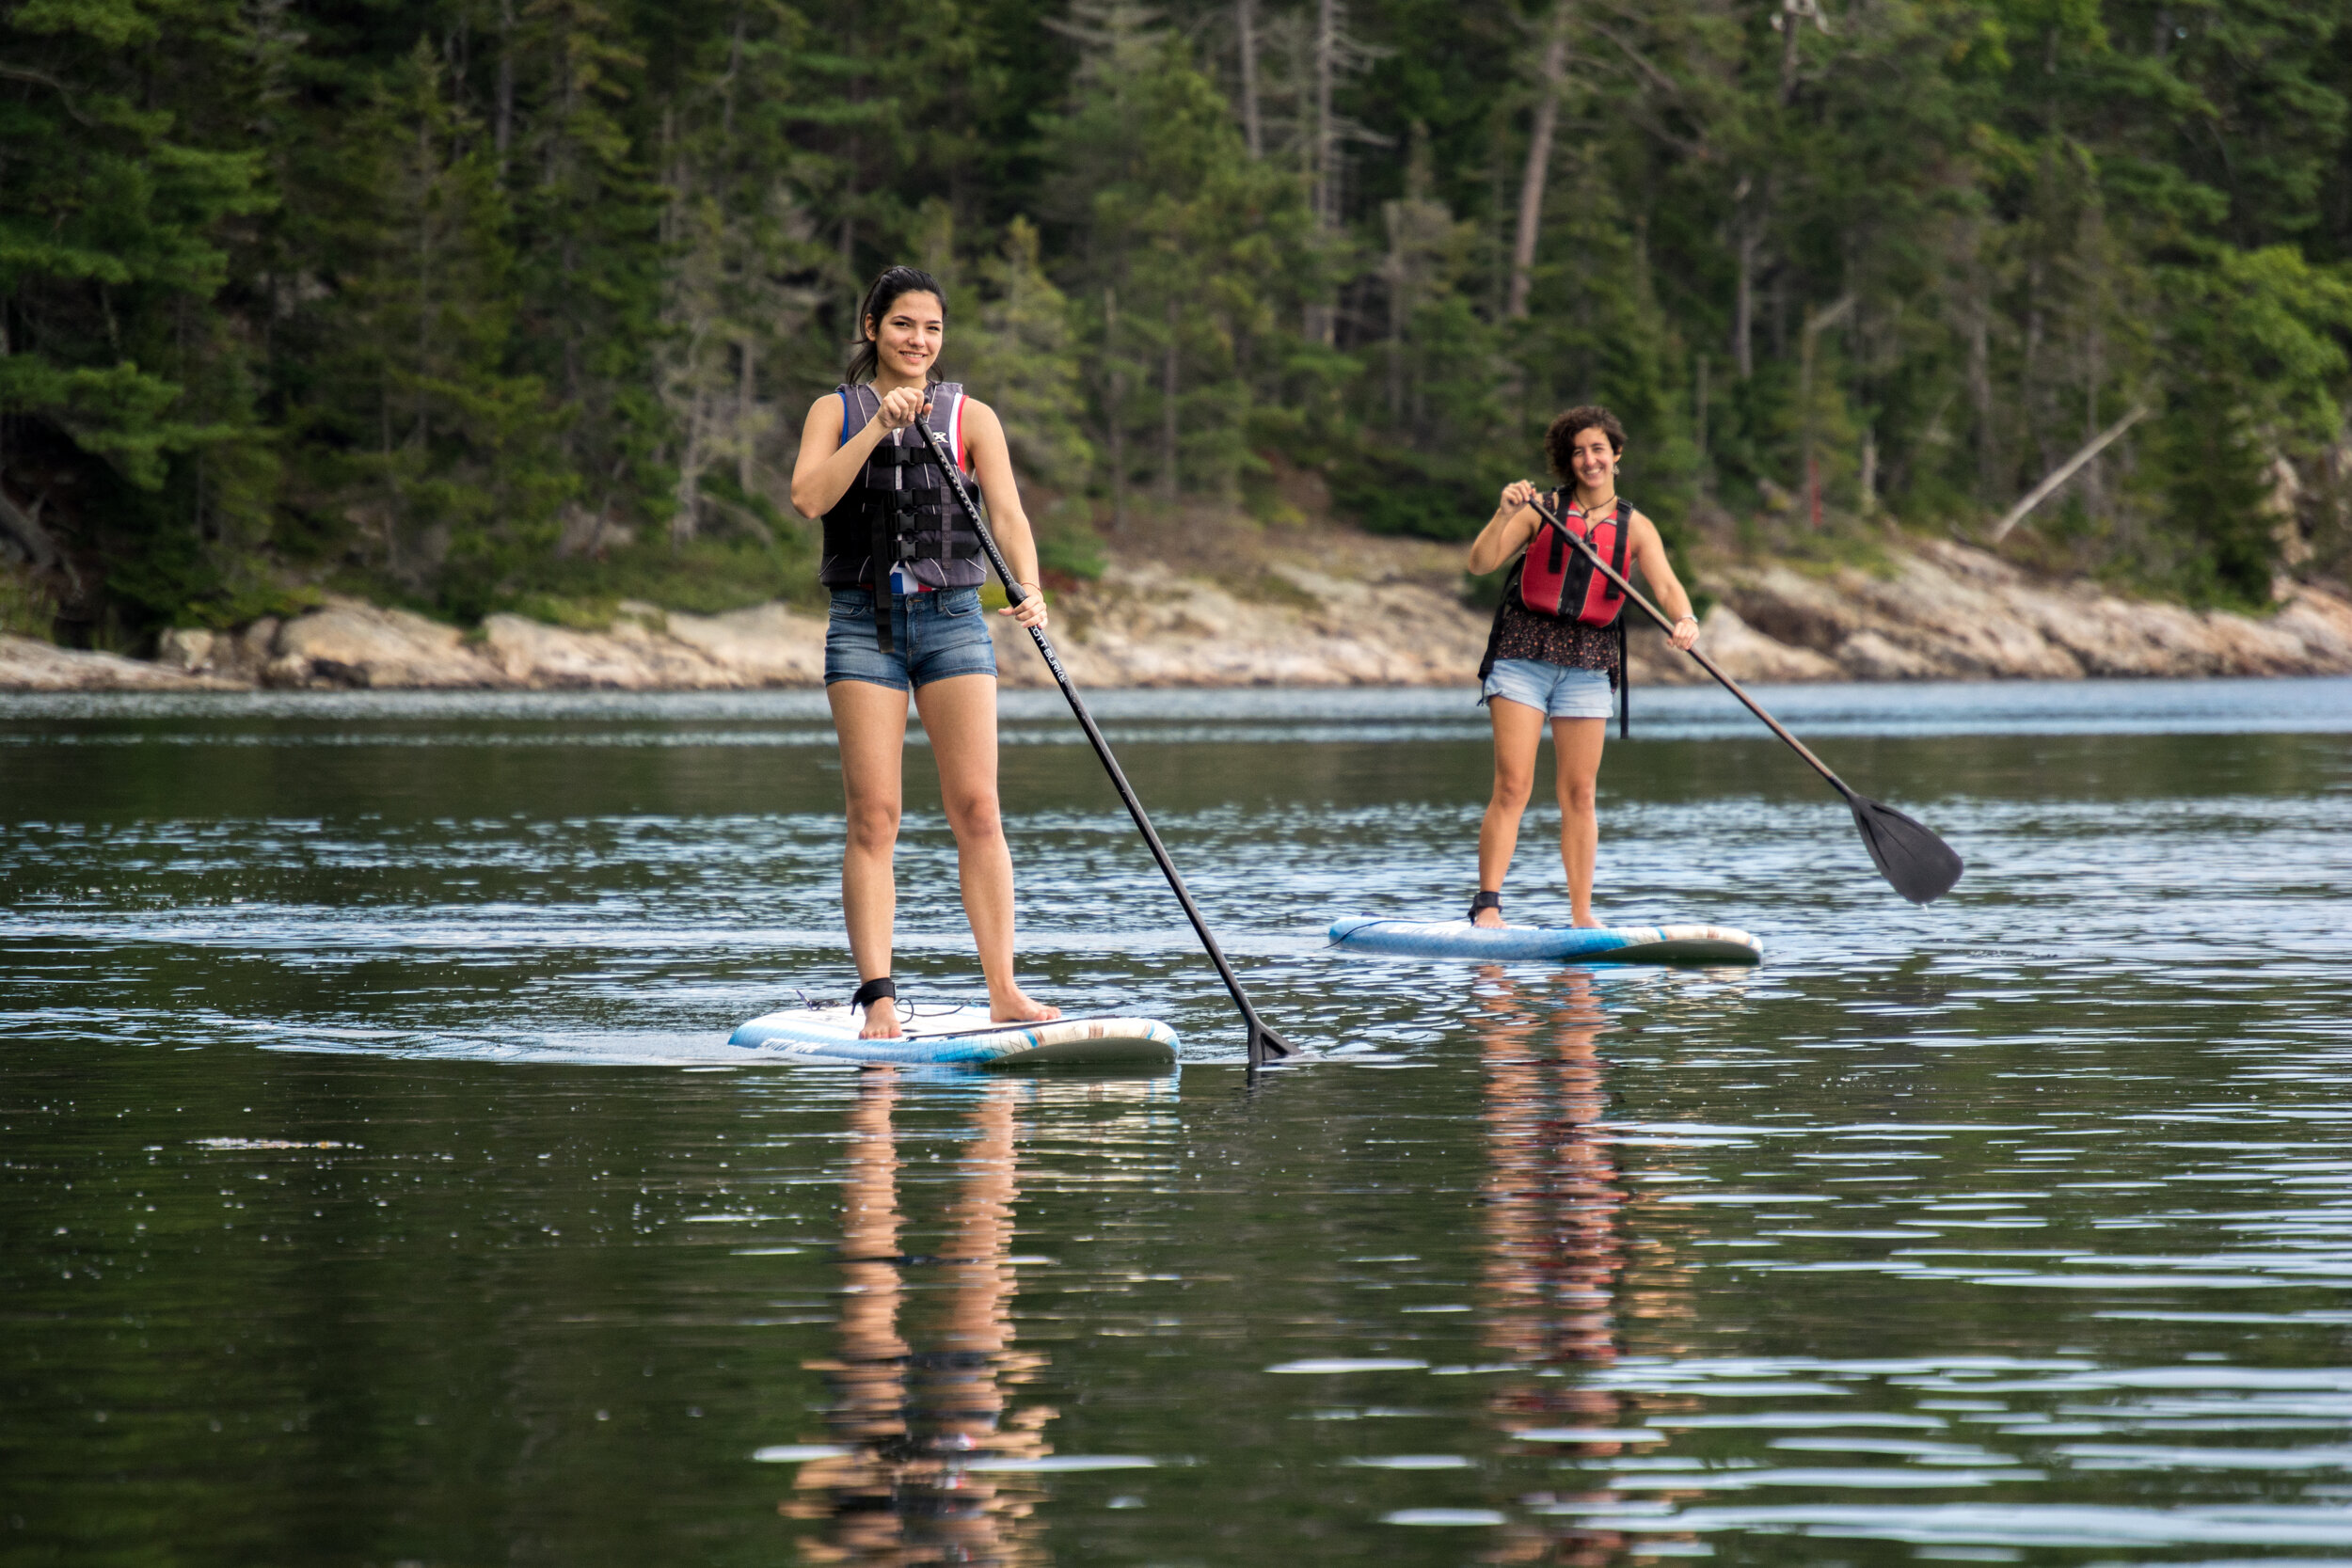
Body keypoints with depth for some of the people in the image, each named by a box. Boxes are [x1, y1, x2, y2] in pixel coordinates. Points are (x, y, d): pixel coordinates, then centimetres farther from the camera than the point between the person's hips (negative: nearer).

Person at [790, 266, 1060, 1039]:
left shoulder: (971, 417, 8)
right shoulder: (836, 411, 8)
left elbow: (1008, 515, -4)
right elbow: (809, 496, -10)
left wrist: (1029, 591, -22)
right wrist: (877, 427, -18)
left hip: (953, 620, 1)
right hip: (864, 624, 0)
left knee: (976, 808, -6)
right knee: (873, 815, -5)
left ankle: (1003, 990, -6)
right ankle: (877, 998, -8)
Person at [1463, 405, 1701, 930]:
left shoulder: (1635, 528, 8)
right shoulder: (1541, 509, 1)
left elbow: (1666, 584, -6)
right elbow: (1480, 563, -6)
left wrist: (1685, 619, -27)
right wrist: (1505, 513, -22)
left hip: (1587, 667, 2)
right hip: (1523, 655, -2)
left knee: (1580, 793, 4)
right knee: (1513, 786, -10)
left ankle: (1581, 914, 9)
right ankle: (1487, 905, -11)